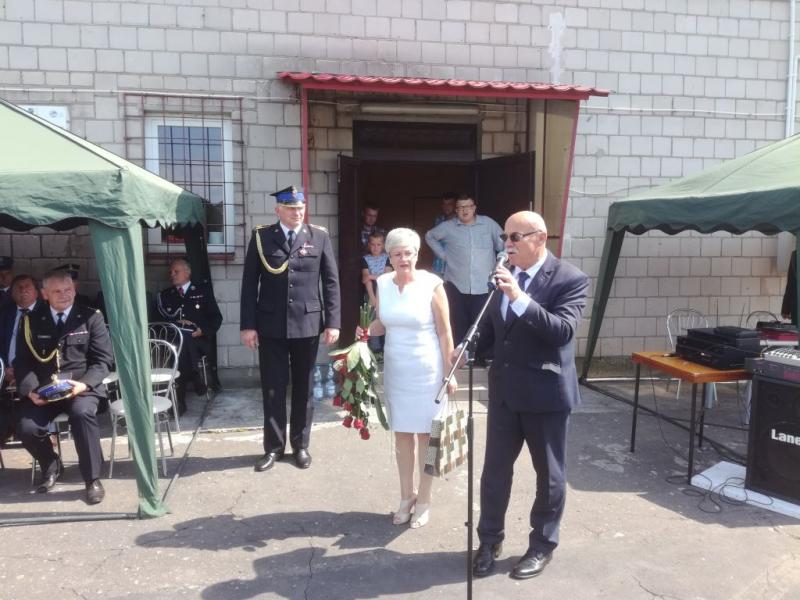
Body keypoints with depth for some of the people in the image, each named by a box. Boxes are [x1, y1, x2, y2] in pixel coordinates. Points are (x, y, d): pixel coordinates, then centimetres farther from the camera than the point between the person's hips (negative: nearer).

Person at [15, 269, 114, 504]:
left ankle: (93, 479, -16)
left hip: (82, 386, -3)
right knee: (26, 428, -22)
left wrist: (84, 383, -19)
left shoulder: (91, 317, 3)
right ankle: (51, 465, 14)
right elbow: (22, 361, 6)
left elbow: (103, 359, -1)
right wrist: (31, 389, -13)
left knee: (81, 413, -34)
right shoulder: (31, 321, 10)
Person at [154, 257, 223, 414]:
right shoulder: (165, 295, 23)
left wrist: (203, 330, -11)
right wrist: (176, 323, -7)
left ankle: (179, 398, -30)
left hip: (199, 340, -2)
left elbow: (216, 318, 8)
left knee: (183, 339, -36)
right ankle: (195, 381, -20)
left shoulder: (203, 290, 15)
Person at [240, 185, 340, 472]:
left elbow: (331, 282, 2)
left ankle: (301, 445, 26)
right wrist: (248, 324, -4)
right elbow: (249, 283, 1)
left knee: (303, 387, 11)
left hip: (307, 324, 0)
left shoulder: (319, 236, 3)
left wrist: (332, 322, -4)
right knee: (272, 389, 7)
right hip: (270, 325, 0)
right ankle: (273, 447, 22)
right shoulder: (261, 237, 2)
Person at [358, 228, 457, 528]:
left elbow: (445, 332, -9)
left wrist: (449, 373, -8)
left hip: (426, 370, -4)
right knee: (401, 433, 13)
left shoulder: (432, 284, -14)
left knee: (426, 433, 8)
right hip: (395, 369, 4)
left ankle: (424, 499, 24)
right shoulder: (382, 284, -1)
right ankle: (406, 495, 31)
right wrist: (366, 331, -10)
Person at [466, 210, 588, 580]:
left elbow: (563, 331, -26)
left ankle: (543, 545, 32)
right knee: (494, 469, 13)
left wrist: (520, 298, -33)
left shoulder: (570, 279, -12)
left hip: (546, 392, -5)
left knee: (549, 474, 12)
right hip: (504, 390, 5)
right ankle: (490, 540, 31)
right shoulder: (505, 276, 5)